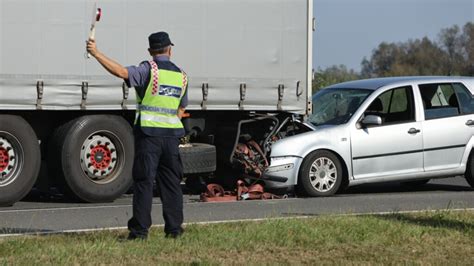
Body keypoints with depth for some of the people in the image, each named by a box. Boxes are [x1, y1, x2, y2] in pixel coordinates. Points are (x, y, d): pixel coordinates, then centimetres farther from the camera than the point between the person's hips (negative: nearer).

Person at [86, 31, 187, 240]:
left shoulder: (149, 70, -7)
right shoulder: (181, 76, 13)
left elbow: (122, 72, -22)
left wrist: (97, 54, -20)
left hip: (148, 132, -5)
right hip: (172, 134, 5)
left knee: (143, 181, -4)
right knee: (171, 182, 10)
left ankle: (140, 229, -5)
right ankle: (174, 228, 12)